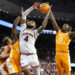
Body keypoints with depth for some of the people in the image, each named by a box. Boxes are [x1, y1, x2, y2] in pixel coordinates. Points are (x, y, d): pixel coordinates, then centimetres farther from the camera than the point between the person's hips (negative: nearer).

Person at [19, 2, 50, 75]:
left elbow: (43, 26, -6)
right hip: (23, 56, 0)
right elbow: (24, 14, 11)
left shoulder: (35, 32, 11)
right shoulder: (23, 28, 15)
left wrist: (47, 14, -2)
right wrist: (32, 7, 10)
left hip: (32, 55, 0)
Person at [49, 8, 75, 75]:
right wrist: (49, 10, 12)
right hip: (57, 54, 4)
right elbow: (53, 20, 12)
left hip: (65, 54, -4)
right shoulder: (59, 31, 12)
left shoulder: (69, 34, 2)